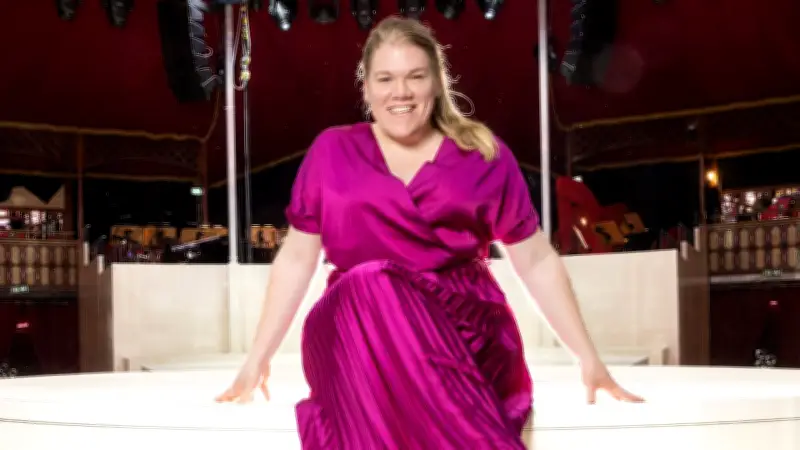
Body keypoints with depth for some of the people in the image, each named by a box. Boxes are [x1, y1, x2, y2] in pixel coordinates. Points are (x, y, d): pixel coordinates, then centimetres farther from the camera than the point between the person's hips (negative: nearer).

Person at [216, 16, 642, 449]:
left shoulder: (485, 155, 11)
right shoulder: (331, 152, 11)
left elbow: (538, 262, 13)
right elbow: (296, 259, 14)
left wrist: (589, 358, 9)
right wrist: (258, 357, 9)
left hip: (468, 333, -1)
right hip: (356, 336, 1)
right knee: (368, 290, -35)